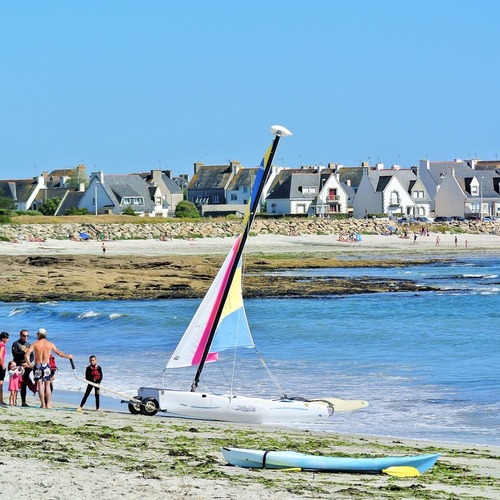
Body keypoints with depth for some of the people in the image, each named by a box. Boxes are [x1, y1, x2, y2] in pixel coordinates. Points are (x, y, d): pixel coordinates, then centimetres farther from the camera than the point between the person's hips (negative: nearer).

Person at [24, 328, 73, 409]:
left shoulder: (35, 344, -1)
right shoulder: (50, 344, 3)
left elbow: (26, 354, -11)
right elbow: (59, 353, 14)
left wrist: (29, 365, -3)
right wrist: (67, 356, 30)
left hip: (38, 365, -1)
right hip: (46, 365, 1)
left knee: (40, 385, 2)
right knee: (47, 385, 8)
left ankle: (43, 404, -2)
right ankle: (48, 404, 5)